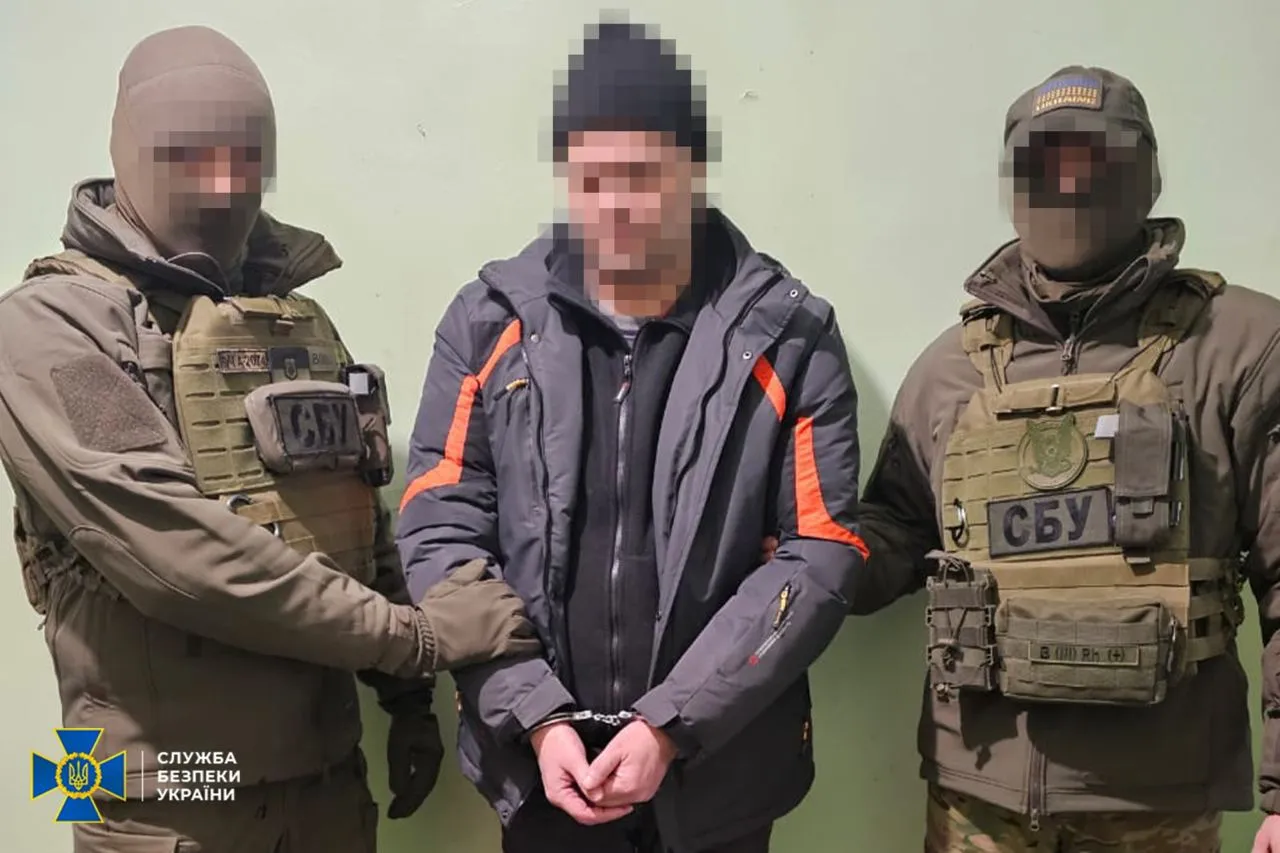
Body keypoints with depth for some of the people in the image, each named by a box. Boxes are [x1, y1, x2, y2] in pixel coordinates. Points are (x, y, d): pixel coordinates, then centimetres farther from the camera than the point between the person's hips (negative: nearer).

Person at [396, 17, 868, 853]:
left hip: (720, 772, 0)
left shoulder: (789, 337, -6)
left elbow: (821, 555, -8)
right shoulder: (490, 323, -3)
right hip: (539, 764, 1)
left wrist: (670, 726, -14)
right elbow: (440, 533, -3)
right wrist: (537, 718, -11)